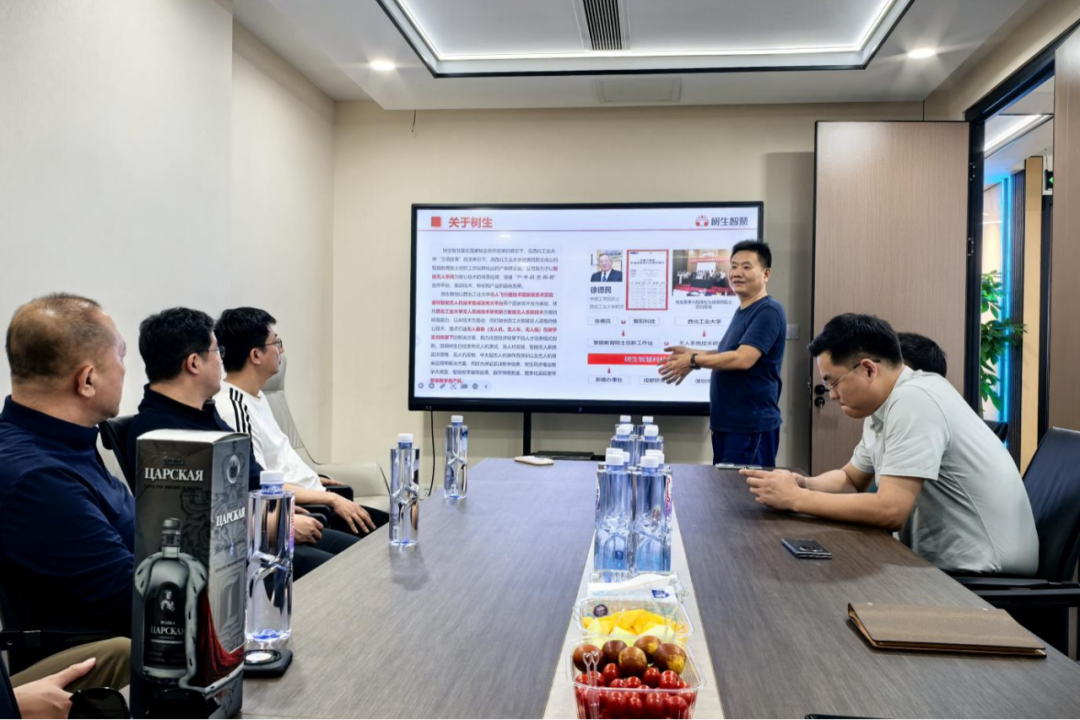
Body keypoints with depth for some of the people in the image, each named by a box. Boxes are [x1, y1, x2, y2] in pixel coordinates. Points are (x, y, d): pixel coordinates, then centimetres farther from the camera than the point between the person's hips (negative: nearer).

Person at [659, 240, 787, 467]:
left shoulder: (769, 311, -15)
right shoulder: (742, 311, 16)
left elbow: (743, 358, -24)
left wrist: (694, 361, -15)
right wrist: (691, 353, 11)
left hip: (751, 426, -9)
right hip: (727, 423, 9)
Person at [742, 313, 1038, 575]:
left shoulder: (913, 401, -22)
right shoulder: (884, 404, 6)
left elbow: (890, 511, -27)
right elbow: (850, 480, 17)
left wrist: (795, 499, -19)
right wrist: (801, 484, -4)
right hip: (945, 559, 8)